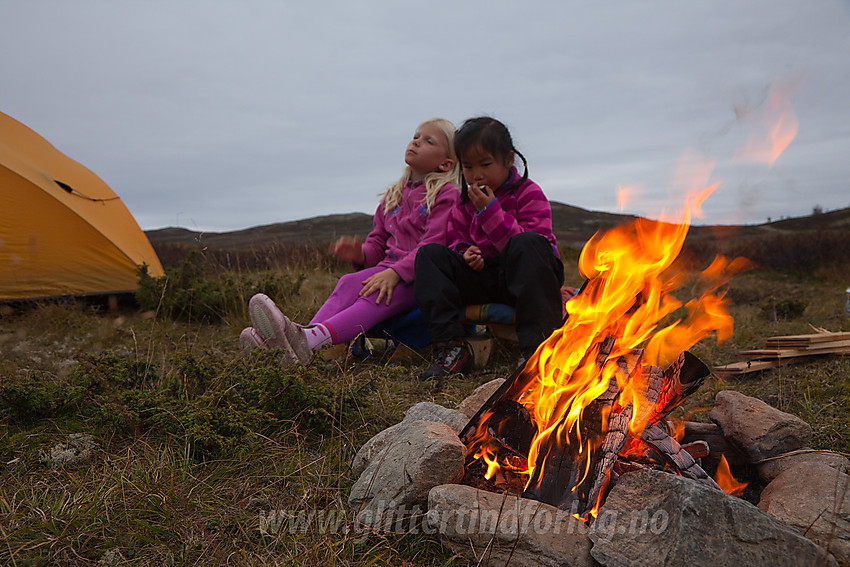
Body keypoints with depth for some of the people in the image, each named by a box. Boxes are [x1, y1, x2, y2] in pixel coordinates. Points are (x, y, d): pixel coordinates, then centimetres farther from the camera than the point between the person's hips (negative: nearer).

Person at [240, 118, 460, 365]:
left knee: (377, 296, -35)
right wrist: (360, 254, -2)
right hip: (390, 269, 6)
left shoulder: (447, 195, 1)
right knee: (349, 283, -26)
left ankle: (310, 340, -57)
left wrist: (396, 272, -27)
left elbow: (434, 246, -13)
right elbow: (378, 242, 23)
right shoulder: (393, 196, 24)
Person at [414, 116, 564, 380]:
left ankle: (535, 345, -33)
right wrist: (465, 254, -9)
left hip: (521, 277, -5)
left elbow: (525, 242, -18)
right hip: (484, 277, 5)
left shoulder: (528, 194, -4)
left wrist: (490, 211, -21)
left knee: (527, 243, -37)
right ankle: (451, 346, -21)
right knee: (430, 254, -11)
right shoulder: (466, 202, 12)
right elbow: (458, 242, 15)